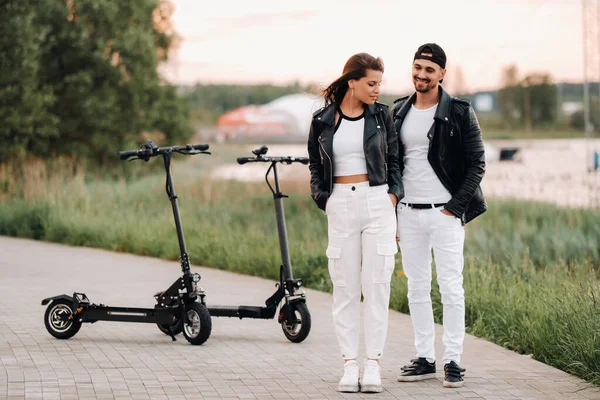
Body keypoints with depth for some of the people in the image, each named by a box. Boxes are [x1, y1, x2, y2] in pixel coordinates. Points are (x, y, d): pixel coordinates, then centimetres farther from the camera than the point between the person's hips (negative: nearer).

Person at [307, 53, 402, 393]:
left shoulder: (382, 115, 5)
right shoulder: (322, 121, 4)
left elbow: (394, 161, 10)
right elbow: (315, 167, 13)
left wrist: (392, 197, -2)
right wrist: (324, 200, 1)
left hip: (378, 203, 0)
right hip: (340, 207, 0)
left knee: (376, 285, -2)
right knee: (345, 288, 2)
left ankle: (373, 364, 1)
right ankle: (350, 364, 5)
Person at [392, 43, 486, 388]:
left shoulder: (460, 113, -3)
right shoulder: (398, 113, 10)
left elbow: (477, 164, -3)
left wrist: (456, 206, -11)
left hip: (445, 214, -4)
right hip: (408, 214, 4)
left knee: (451, 288, -4)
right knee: (417, 289, 7)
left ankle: (453, 361, 1)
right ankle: (425, 359, 14)